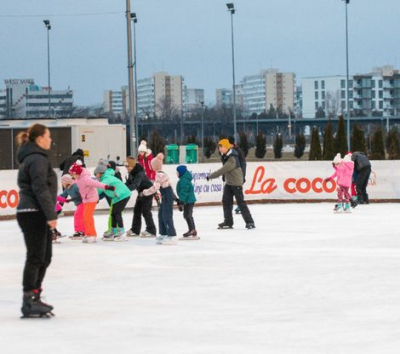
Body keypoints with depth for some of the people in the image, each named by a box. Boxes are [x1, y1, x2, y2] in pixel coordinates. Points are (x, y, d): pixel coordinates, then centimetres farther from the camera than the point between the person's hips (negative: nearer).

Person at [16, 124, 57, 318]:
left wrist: (49, 214, 22)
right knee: (35, 257, -8)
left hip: (35, 214, 10)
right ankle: (29, 302, -6)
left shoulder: (33, 158, 19)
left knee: (44, 257, 15)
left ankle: (34, 298, 21)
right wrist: (51, 215, -22)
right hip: (34, 214, -10)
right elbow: (40, 189, -21)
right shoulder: (38, 159, -14)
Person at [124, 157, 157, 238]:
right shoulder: (131, 173, 0)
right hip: (141, 192, 10)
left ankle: (151, 231, -5)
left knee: (146, 211, -10)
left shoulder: (139, 173, -29)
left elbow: (135, 185, -41)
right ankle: (135, 230, 17)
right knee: (137, 210, 10)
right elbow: (129, 183, 2)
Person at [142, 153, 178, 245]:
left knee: (167, 216, -8)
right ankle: (163, 234, 23)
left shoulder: (159, 175, -19)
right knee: (161, 215, 15)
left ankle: (172, 236, -8)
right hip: (166, 197, 10)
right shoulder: (161, 173, 12)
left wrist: (145, 192, -14)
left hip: (167, 197, -10)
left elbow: (155, 187, -25)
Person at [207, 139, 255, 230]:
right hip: (228, 183, 9)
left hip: (236, 183, -9)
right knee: (226, 201, 5)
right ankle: (228, 222, 10)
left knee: (241, 202, -6)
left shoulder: (232, 159, -25)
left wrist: (210, 176, -23)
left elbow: (222, 170, -29)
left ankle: (250, 222, 0)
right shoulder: (225, 156, 5)